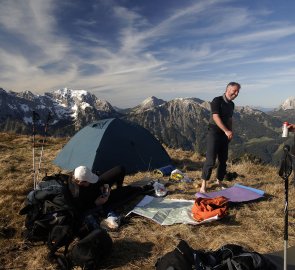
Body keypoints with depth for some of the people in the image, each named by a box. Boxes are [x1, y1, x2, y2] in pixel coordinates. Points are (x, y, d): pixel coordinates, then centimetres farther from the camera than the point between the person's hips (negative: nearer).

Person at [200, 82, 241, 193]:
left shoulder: (231, 104, 12)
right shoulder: (217, 100, -11)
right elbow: (216, 117, -20)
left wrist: (230, 132, 10)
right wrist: (226, 131, -25)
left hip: (225, 135, 8)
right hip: (214, 133, -7)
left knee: (223, 160, 11)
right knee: (210, 160, -10)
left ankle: (219, 182, 25)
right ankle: (203, 186, -4)